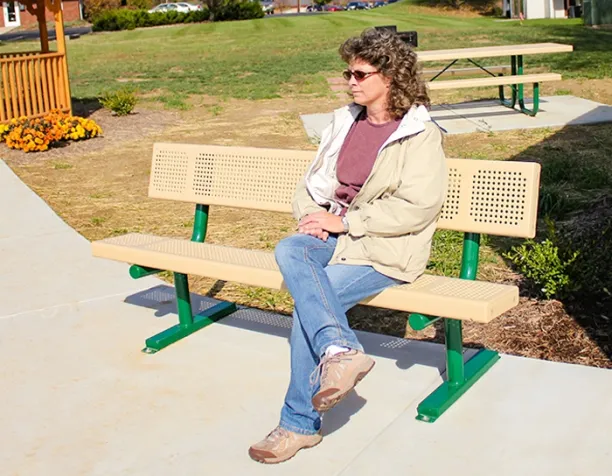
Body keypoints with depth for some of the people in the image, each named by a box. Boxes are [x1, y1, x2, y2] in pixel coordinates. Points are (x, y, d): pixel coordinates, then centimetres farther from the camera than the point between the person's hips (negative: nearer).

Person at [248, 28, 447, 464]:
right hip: (336, 234, 6)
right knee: (289, 250, -28)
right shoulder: (346, 122, 14)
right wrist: (312, 215, -4)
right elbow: (313, 182, 20)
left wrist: (343, 221, -17)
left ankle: (301, 422, -11)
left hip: (387, 250, -6)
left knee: (308, 299, -25)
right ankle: (340, 351, -41)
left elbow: (415, 208, -17)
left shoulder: (420, 135, -5)